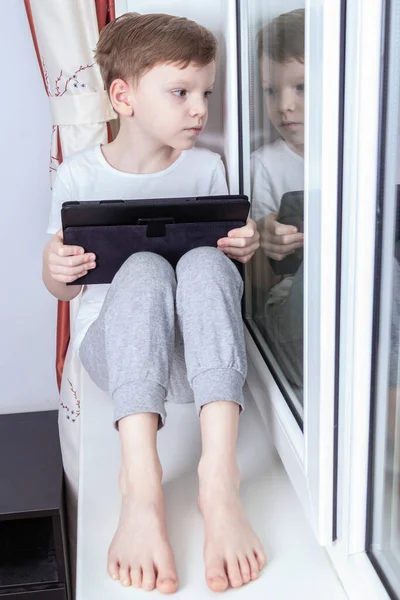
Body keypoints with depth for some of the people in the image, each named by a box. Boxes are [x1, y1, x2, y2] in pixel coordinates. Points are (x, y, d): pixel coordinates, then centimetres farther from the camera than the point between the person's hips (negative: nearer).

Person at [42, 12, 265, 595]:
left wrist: (243, 249, -10)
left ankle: (220, 476, -44)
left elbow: (225, 257, 14)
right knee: (143, 268, -33)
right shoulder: (79, 175, 2)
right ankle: (139, 483, -47)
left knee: (205, 264, -31)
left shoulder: (207, 167, 8)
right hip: (113, 345, -1)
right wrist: (56, 270, -17)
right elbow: (61, 287, 7)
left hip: (194, 349, 2)